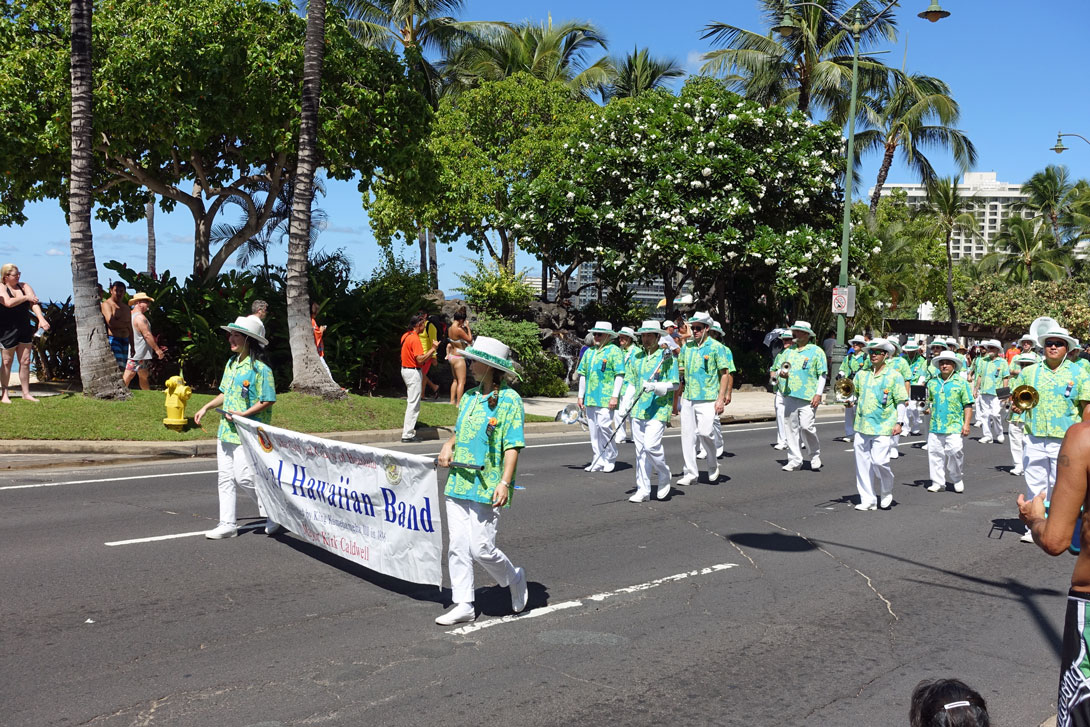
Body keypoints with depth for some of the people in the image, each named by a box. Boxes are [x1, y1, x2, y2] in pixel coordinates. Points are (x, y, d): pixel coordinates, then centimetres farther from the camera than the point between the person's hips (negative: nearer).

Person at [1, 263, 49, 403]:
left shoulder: (24, 286, 6)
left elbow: (34, 303, -7)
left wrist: (41, 318, -23)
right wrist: (26, 297, -15)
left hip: (24, 329, 5)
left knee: (25, 361, 6)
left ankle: (26, 393, 14)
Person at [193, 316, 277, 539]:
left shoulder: (260, 369, -14)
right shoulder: (231, 363, 12)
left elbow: (267, 401, -15)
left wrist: (244, 414, -20)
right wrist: (206, 408, 15)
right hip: (226, 430, 8)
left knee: (244, 477, -9)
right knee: (225, 478, 9)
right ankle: (227, 524, 16)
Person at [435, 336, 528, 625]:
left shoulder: (509, 399, -8)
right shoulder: (469, 397, 13)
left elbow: (513, 447, -12)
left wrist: (505, 483, -21)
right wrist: (449, 446, 5)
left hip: (487, 488, -7)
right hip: (458, 482, 7)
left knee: (481, 549, -5)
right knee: (457, 547, 5)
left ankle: (515, 579, 22)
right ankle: (463, 605, 15)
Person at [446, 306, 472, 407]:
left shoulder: (450, 328, 4)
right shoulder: (459, 330, -22)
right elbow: (469, 339, -13)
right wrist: (467, 327, -5)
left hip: (451, 356, 9)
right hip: (458, 358, -9)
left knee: (455, 380, 20)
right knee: (461, 381, -1)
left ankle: (452, 401, 23)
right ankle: (458, 403, -1)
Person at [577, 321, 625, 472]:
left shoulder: (614, 351, -3)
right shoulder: (589, 352, 16)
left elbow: (619, 375, -8)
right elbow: (583, 374, 19)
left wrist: (614, 396, -15)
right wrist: (580, 396, 15)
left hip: (606, 399, -7)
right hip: (590, 398, 7)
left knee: (604, 427, -12)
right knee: (593, 430, 8)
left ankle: (610, 459, 6)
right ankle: (598, 461, 15)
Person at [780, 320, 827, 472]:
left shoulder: (816, 351, 2)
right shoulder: (790, 351, 16)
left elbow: (822, 374, -1)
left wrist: (818, 394, -10)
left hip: (808, 397, -5)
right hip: (790, 395, 5)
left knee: (807, 426, -11)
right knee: (792, 428, 4)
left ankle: (815, 455, 11)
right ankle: (794, 460, 11)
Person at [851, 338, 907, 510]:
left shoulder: (894, 375, -1)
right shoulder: (862, 374, 11)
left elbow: (901, 401, 0)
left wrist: (899, 422, -7)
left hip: (883, 427, -5)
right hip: (862, 425, 5)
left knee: (880, 461, -12)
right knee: (863, 463, 4)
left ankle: (886, 492, 16)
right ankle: (868, 500, 13)